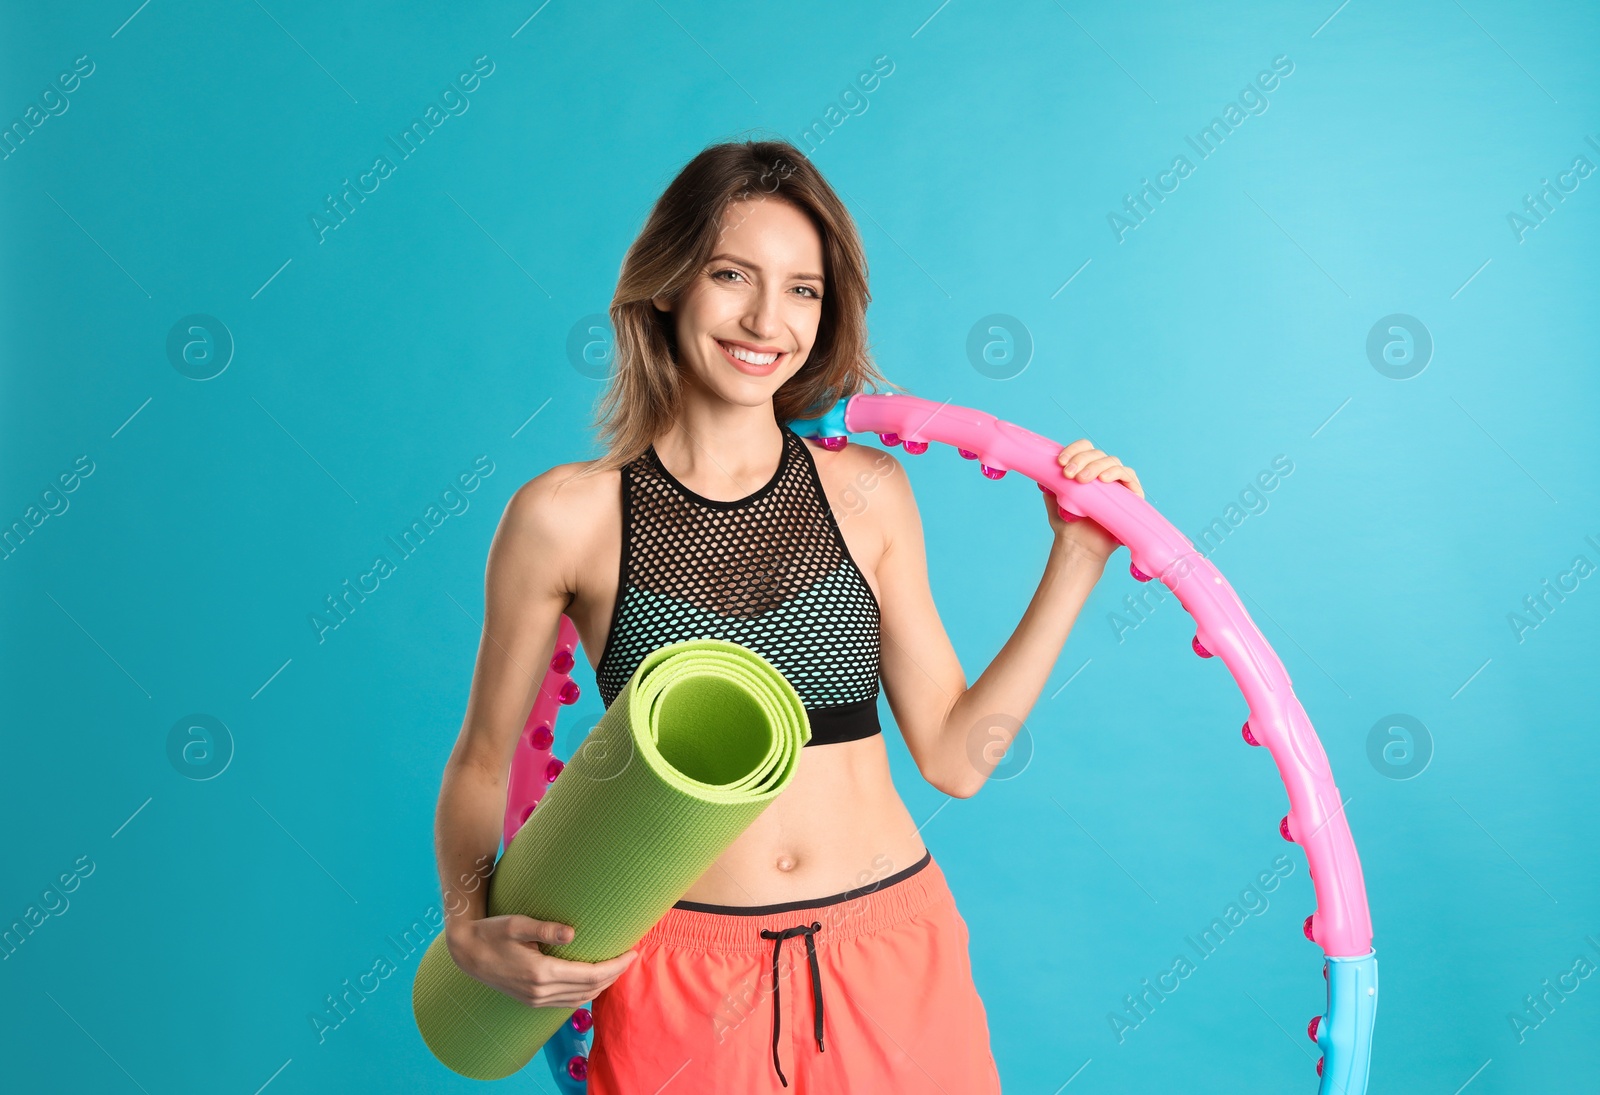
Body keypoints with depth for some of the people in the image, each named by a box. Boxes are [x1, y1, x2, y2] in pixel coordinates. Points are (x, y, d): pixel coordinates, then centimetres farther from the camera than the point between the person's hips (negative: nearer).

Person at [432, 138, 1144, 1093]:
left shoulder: (869, 492, 0)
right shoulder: (567, 516, -7)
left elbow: (956, 754, 0)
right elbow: (483, 761, 3)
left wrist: (1077, 559, -2)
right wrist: (470, 928, -11)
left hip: (892, 971, 2)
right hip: (682, 984, -2)